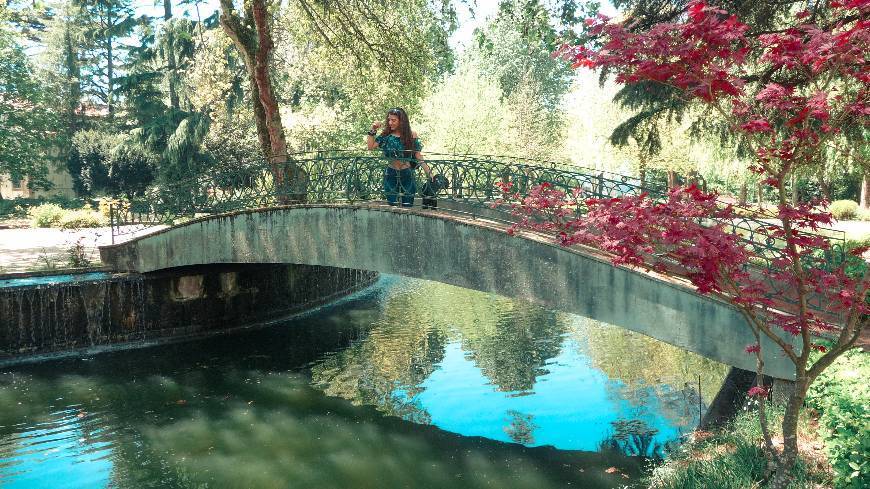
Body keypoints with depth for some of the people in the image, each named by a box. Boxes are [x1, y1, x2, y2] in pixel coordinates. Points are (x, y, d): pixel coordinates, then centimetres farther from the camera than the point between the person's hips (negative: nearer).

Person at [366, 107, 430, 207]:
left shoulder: (411, 135, -2)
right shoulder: (385, 135, 1)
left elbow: (418, 156, 0)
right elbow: (370, 146, -4)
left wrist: (428, 172, -5)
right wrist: (373, 131, -9)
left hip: (407, 174, -1)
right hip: (391, 174, 1)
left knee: (408, 205, 4)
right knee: (392, 205, 4)